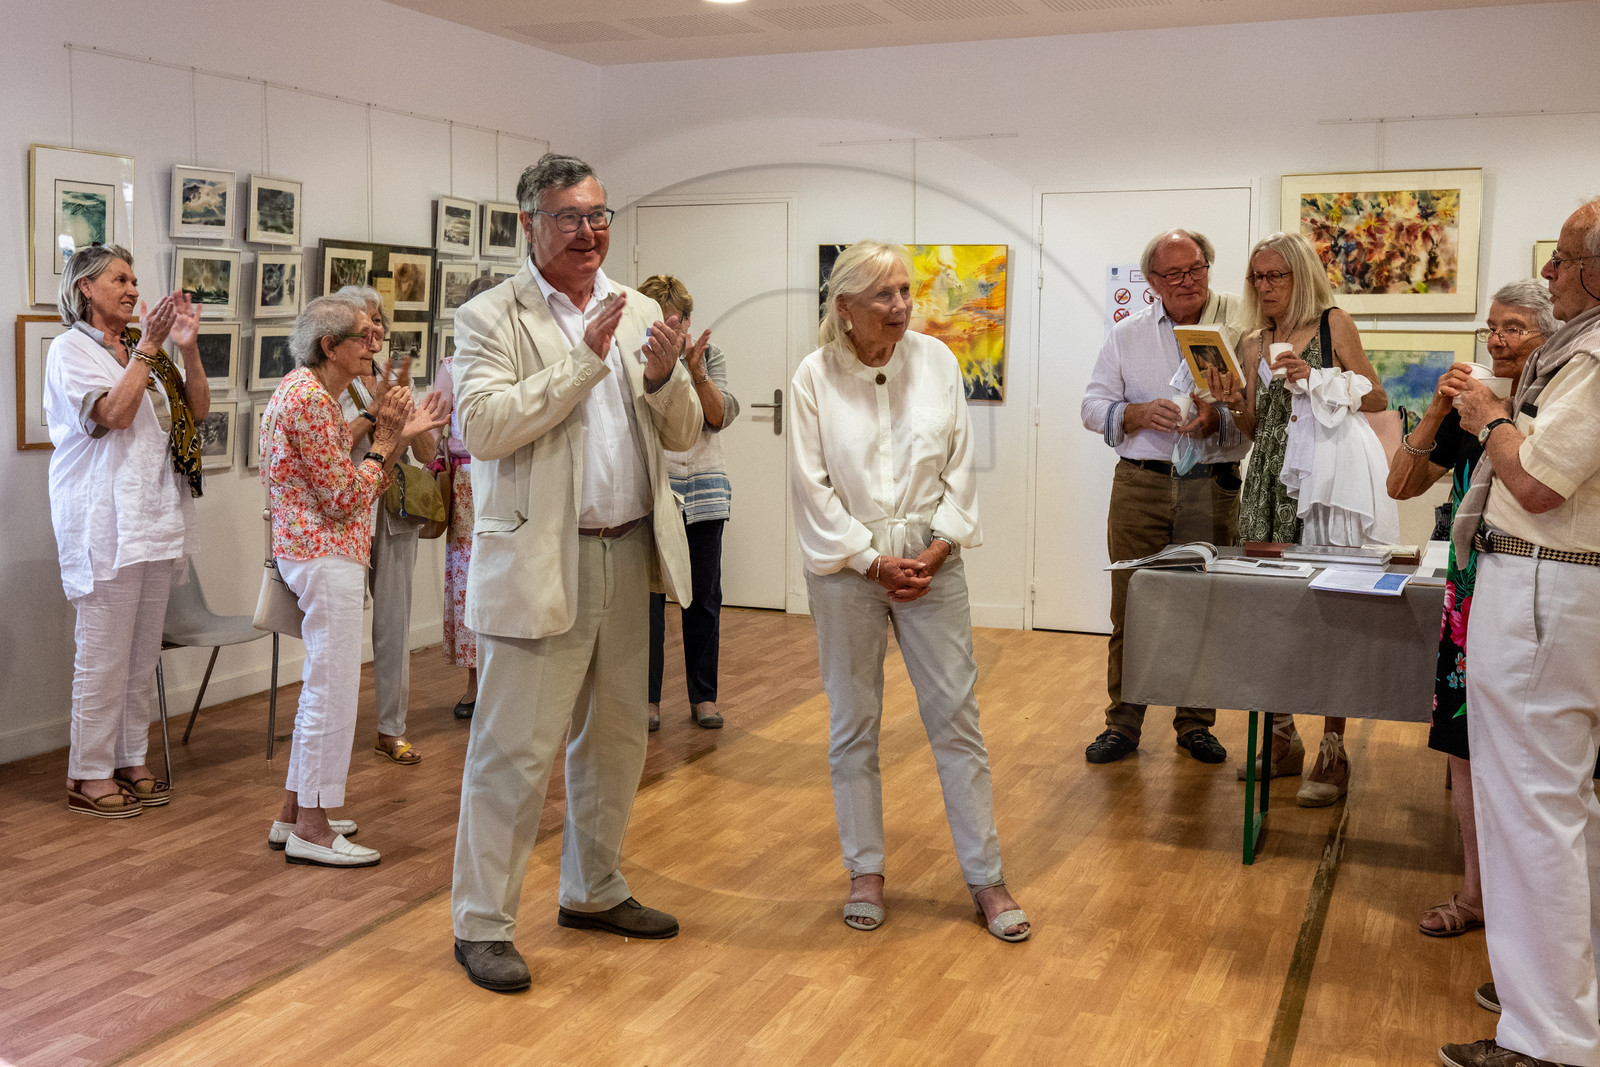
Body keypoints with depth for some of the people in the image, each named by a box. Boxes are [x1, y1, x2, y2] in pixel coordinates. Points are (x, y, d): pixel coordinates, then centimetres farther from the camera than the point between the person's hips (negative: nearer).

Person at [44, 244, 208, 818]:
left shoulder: (144, 351, 16)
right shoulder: (70, 350, -3)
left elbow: (197, 410, 11)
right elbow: (114, 414, -17)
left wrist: (187, 348, -1)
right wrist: (148, 346, -15)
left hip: (155, 519, 7)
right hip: (105, 522, -7)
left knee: (143, 651, 11)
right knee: (104, 653, -4)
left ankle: (130, 761, 21)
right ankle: (89, 776, 5)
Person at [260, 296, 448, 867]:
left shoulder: (313, 391, 16)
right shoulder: (309, 398, -17)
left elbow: (359, 488, 14)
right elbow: (343, 497, -18)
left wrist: (398, 436, 5)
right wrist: (383, 446, -6)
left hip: (319, 551, 11)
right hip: (326, 556, -11)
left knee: (324, 685, 17)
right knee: (333, 687, -6)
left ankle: (295, 813, 25)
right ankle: (311, 829, 2)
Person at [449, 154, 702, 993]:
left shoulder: (639, 313, 11)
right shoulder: (491, 318, -5)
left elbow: (684, 435, 9)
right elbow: (482, 427, -19)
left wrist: (665, 376, -12)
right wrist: (584, 359, -20)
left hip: (628, 552, 6)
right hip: (541, 562, -6)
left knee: (616, 736, 16)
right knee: (516, 750, -2)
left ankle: (594, 892, 34)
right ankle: (481, 924, 12)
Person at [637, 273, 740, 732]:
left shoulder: (708, 353, 6)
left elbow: (722, 416, -4)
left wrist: (697, 373, -18)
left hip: (703, 491, 2)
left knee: (704, 597, 5)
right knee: (647, 595, -1)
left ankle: (703, 696, 16)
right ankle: (647, 697, 10)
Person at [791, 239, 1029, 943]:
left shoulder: (936, 361, 1)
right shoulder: (815, 376, -5)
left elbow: (960, 468, 4)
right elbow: (813, 486, -5)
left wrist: (937, 549, -6)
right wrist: (873, 562, -9)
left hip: (930, 560, 1)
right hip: (846, 565, -1)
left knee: (956, 717, 3)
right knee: (853, 725, 8)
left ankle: (986, 878, 14)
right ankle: (866, 872, 22)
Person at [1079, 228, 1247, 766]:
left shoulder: (1241, 327, 1)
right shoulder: (1127, 334, 9)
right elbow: (1093, 405, 7)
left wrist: (1217, 419, -22)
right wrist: (1137, 414, -11)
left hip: (1212, 485, -1)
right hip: (1140, 483, 1)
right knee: (1130, 605, 3)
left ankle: (1196, 723, 21)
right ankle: (1123, 723, 14)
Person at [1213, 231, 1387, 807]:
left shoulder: (1333, 324, 3)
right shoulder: (1254, 344, 16)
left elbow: (1377, 399, 0)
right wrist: (1236, 406, -2)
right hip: (1270, 481, 5)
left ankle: (1332, 753, -1)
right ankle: (1282, 740, 15)